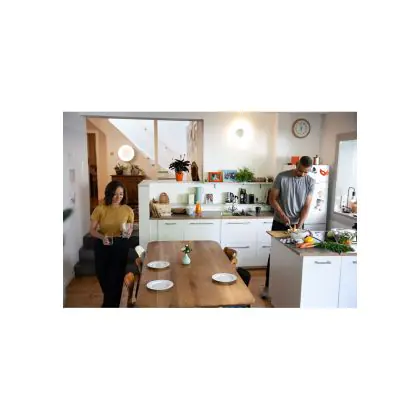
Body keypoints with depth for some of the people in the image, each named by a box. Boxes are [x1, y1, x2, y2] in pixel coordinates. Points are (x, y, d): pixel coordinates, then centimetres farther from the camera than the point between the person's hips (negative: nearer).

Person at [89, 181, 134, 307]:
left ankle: (109, 305, 24)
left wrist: (128, 232, -19)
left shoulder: (128, 210, -7)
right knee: (102, 275, 14)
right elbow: (92, 230, -6)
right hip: (102, 246, 1)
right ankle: (110, 301, 44)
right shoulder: (100, 209, -10)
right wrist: (102, 237, -25)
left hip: (121, 246, 0)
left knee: (116, 278, 4)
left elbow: (130, 228, 4)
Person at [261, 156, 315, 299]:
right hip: (279, 223, -2)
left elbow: (306, 206, -6)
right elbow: (272, 199, -8)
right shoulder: (282, 177, -11)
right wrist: (283, 215, -20)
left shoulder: (310, 182, -5)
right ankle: (268, 286, 12)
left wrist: (299, 226, -16)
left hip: (297, 224, 2)